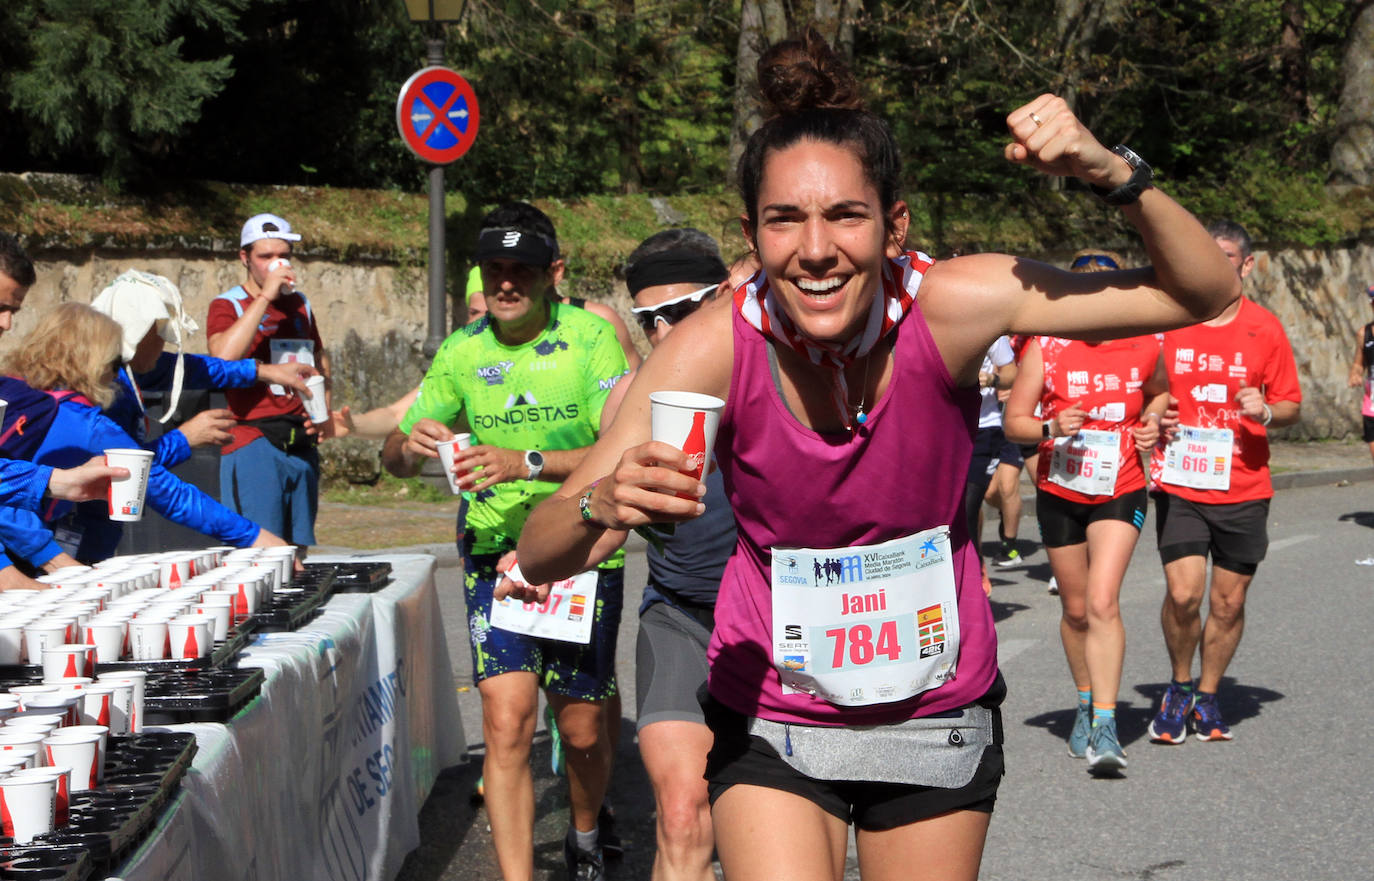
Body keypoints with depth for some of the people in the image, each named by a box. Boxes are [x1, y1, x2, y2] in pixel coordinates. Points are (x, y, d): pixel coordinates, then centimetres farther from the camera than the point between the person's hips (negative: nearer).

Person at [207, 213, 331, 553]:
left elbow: (320, 358, 32)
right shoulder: (227, 305, -1)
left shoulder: (299, 304, 17)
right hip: (253, 444, -6)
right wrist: (264, 297, -18)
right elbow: (223, 356, -22)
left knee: (299, 549, 7)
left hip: (302, 444, 6)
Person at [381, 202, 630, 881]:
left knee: (583, 729, 8)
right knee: (506, 722, -14)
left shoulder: (590, 337, -8)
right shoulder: (462, 353, 2)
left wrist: (525, 462, -32)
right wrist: (412, 444, -18)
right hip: (494, 551, 2)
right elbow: (393, 460, 7)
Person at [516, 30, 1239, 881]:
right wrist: (602, 505, -42)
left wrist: (1111, 171, -32)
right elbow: (540, 559, -19)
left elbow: (1203, 295, -16)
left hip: (938, 713, 1)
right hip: (770, 720, -1)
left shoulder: (949, 306, -22)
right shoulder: (713, 348, -22)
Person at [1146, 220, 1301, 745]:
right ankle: (1179, 687, 13)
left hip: (1244, 488, 1)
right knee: (1183, 593, -12)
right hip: (1180, 484, -1)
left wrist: (1266, 411, -14)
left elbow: (1291, 406, 7)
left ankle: (1207, 697, 26)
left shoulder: (1265, 329, 3)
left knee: (1229, 602, 6)